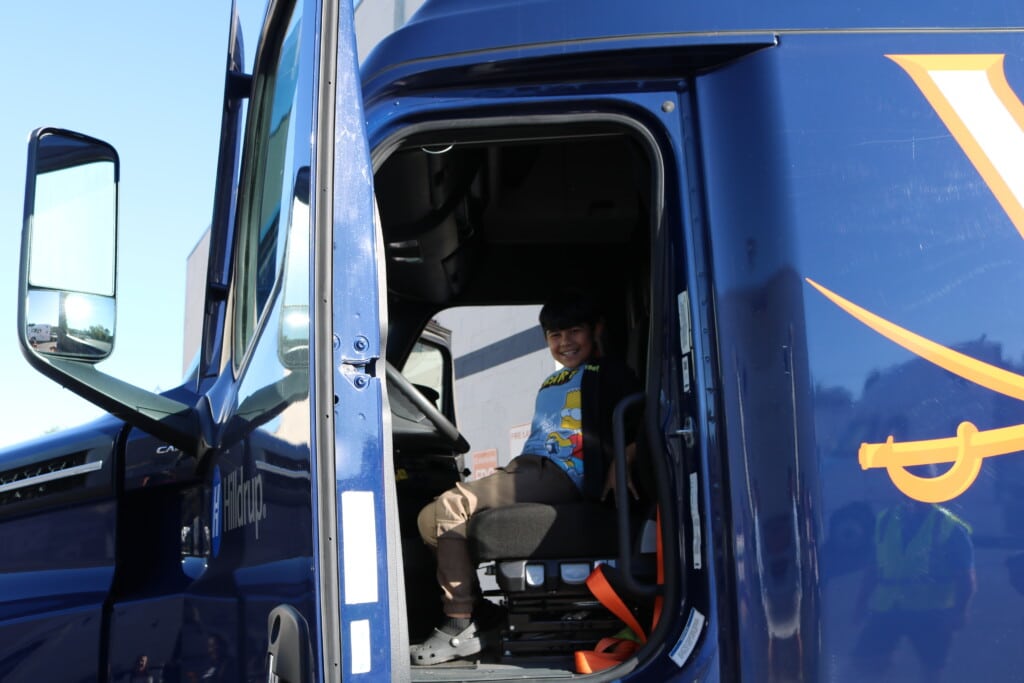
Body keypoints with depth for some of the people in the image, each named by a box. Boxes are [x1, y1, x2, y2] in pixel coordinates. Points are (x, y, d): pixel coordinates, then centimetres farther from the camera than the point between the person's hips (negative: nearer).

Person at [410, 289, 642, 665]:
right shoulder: (550, 384, 32)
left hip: (562, 474, -9)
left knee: (450, 506, -22)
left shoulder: (609, 372, 6)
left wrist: (621, 464, -20)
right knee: (432, 518, -6)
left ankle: (461, 627, -21)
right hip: (525, 467, 9)